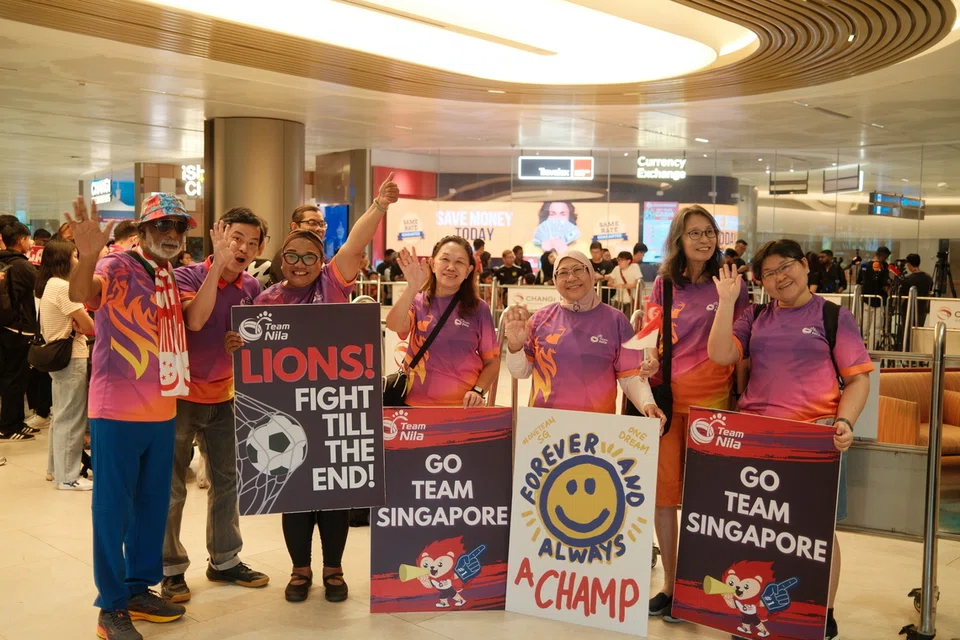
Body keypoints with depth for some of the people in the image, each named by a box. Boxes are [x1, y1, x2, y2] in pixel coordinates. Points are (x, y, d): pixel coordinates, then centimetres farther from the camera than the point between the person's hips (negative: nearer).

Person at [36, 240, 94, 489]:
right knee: (71, 418, -4)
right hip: (71, 357, -10)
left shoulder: (48, 285, 12)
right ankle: (68, 476, 2)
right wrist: (81, 324, 4)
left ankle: (58, 468, 26)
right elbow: (88, 326, -16)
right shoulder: (63, 286, -17)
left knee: (61, 415, 17)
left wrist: (75, 325, -6)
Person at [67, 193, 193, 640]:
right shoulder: (116, 268, -13)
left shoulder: (169, 279, 12)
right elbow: (80, 294, -32)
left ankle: (140, 588, 31)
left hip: (161, 411, 8)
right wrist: (88, 256, -51)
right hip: (116, 411, -7)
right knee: (113, 510, 3)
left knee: (153, 505, 16)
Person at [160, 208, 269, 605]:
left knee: (226, 481, 13)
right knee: (171, 487, 3)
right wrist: (219, 262, -32)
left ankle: (224, 560, 27)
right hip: (179, 394, -5)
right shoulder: (186, 276, -14)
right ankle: (171, 569, 16)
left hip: (222, 397, 5)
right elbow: (195, 320, -33)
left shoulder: (251, 288, 0)